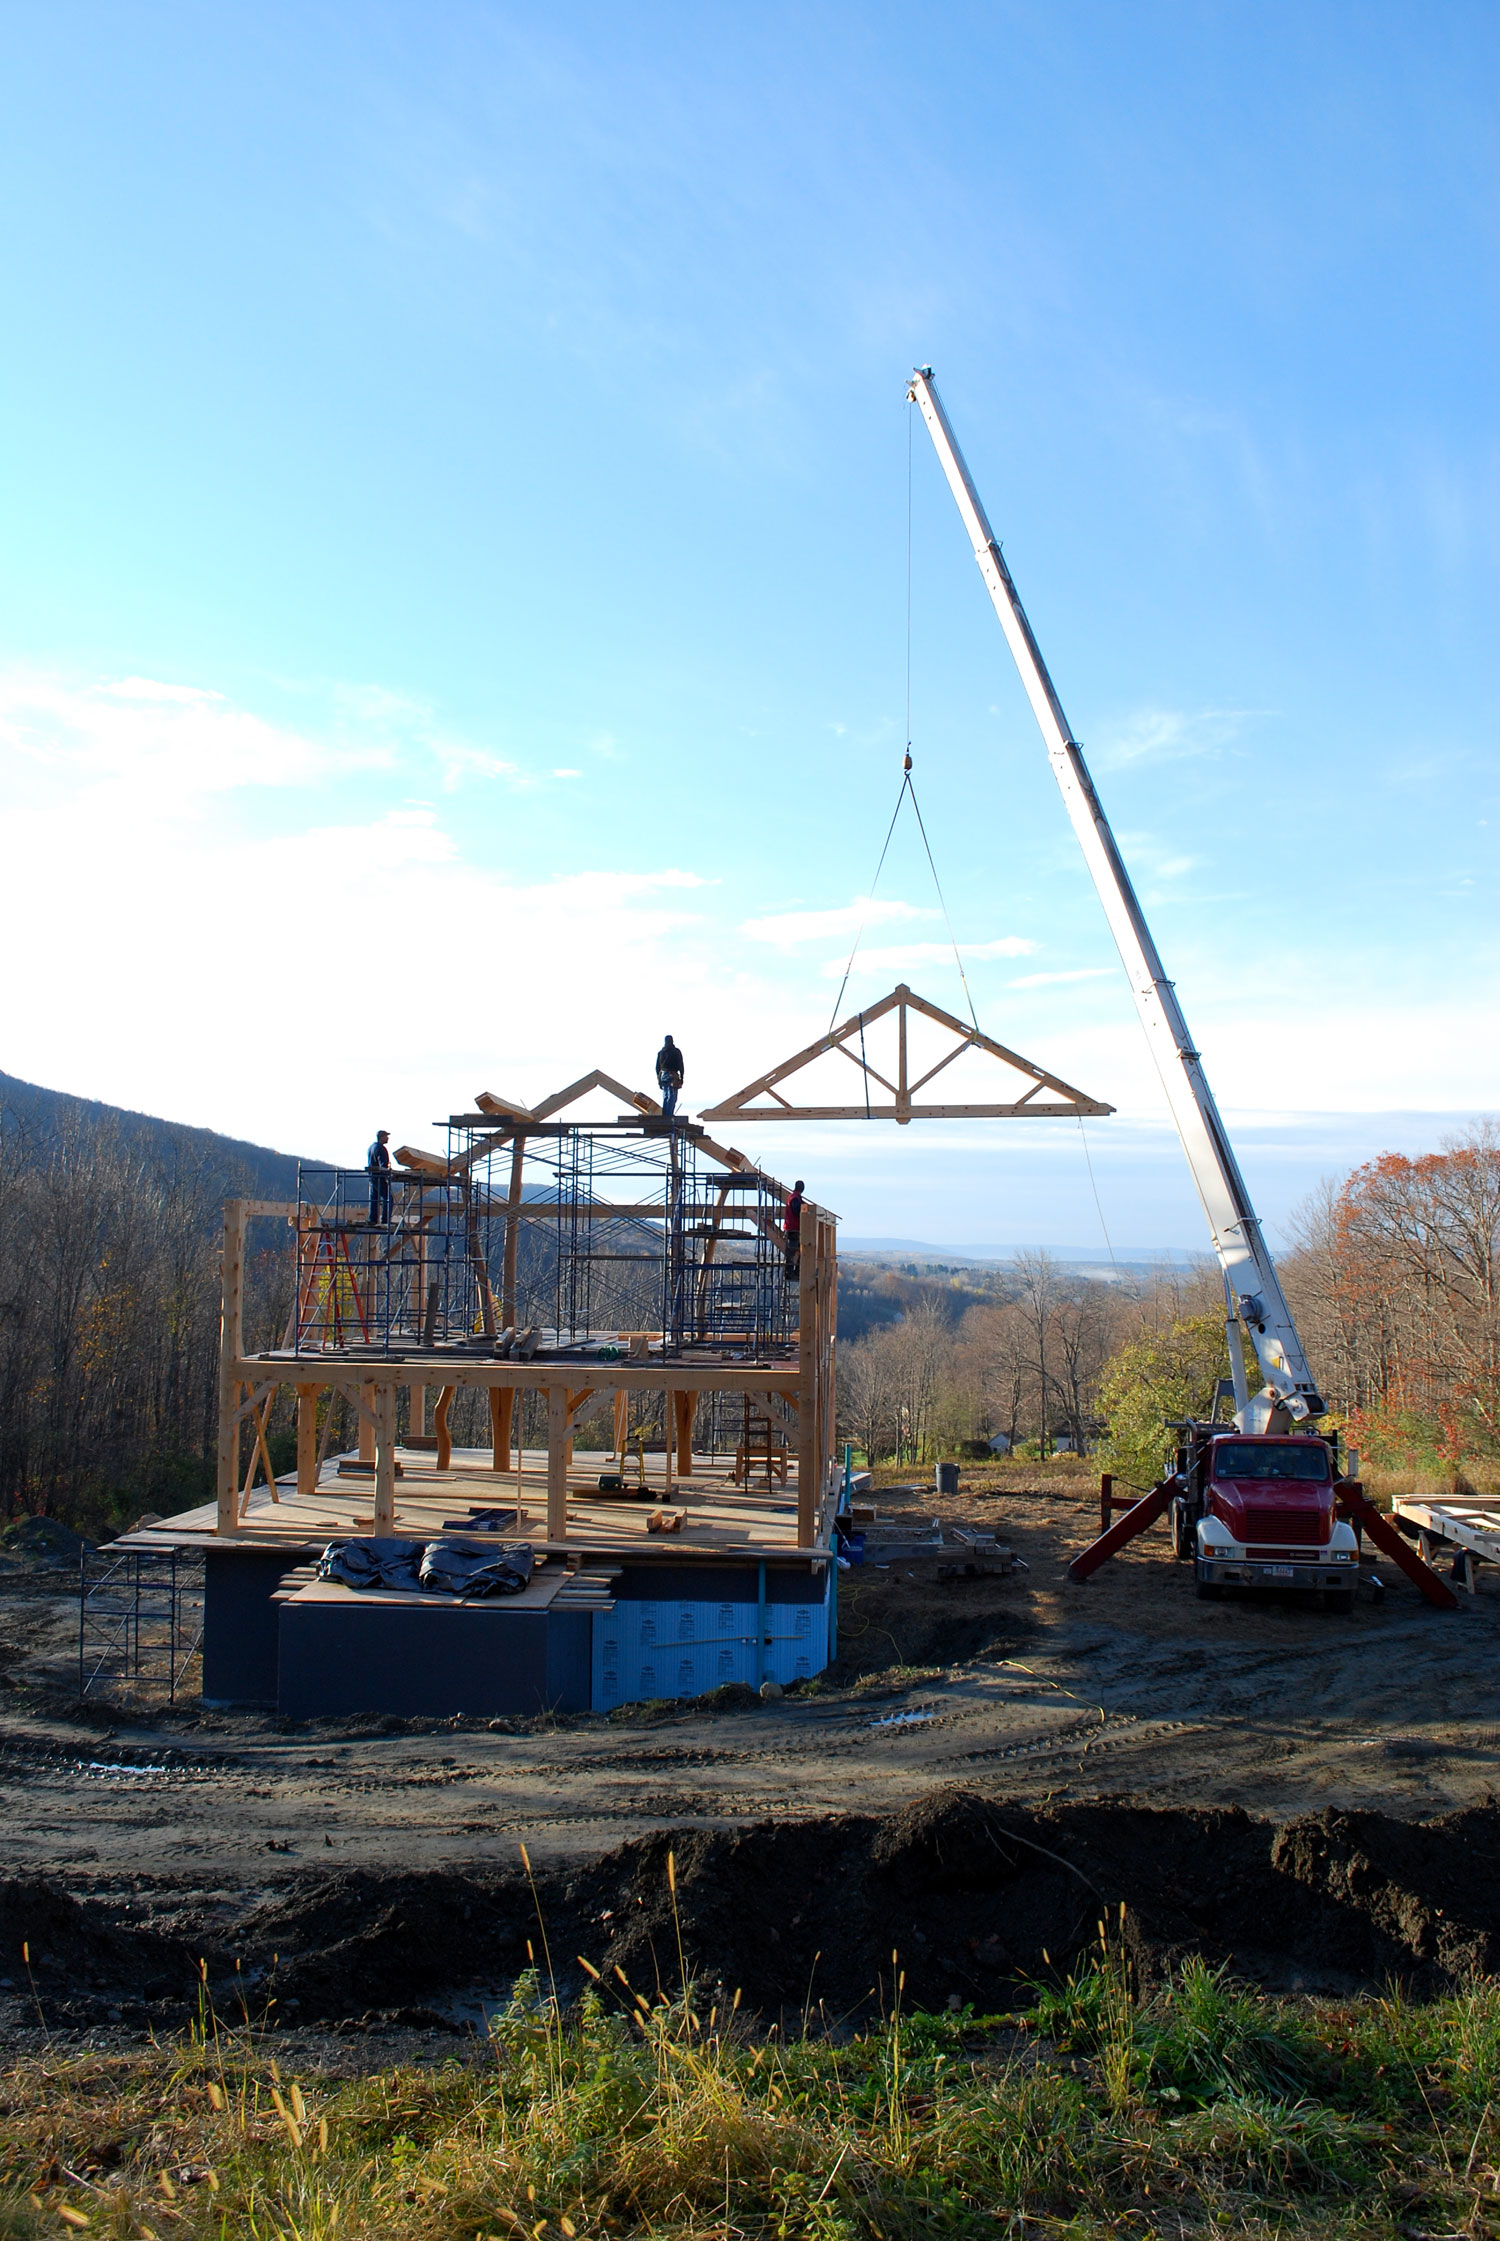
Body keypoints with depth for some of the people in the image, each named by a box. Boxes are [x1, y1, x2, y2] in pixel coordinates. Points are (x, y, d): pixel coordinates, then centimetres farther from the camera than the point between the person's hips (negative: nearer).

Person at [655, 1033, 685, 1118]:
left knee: (665, 1097, 12)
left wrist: (658, 1079, 18)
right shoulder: (676, 1051, -1)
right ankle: (669, 1117, -15)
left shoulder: (660, 1052, 11)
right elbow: (680, 1066, -5)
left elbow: (657, 1067, 13)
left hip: (662, 1076, 5)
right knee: (672, 1097, -6)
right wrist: (681, 1078, 0)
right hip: (672, 1076, -5)